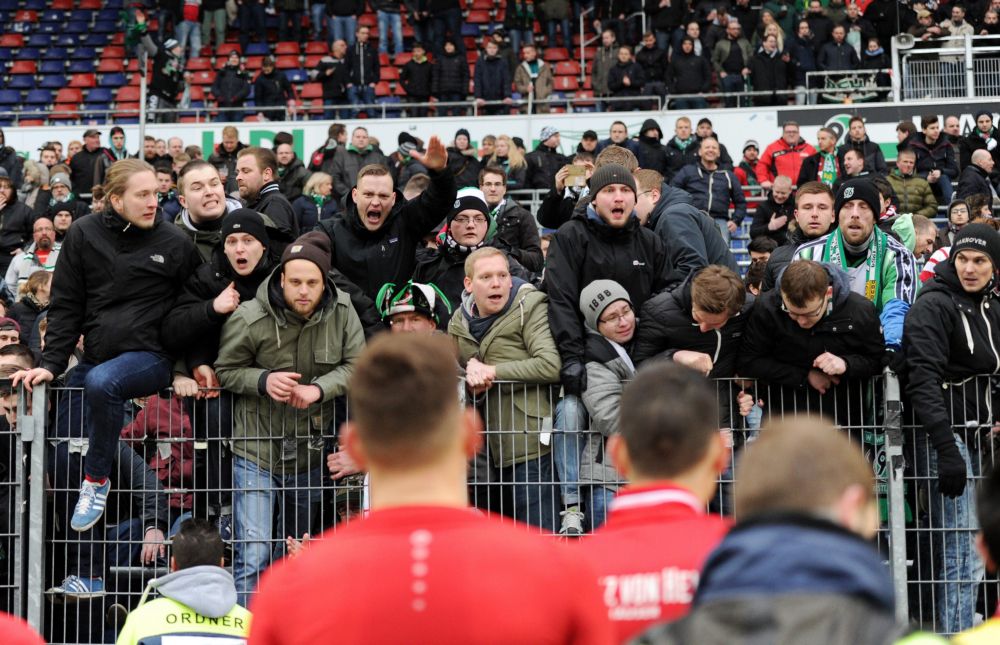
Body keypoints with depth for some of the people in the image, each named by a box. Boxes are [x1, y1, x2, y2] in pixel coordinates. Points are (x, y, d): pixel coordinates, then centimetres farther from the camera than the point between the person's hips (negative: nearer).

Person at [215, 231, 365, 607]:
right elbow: (225, 371, -3)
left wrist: (319, 388, -21)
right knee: (254, 555, -13)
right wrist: (264, 380, -22)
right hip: (257, 452, -4)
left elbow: (357, 365, -4)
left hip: (310, 452, 4)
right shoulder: (248, 318, -13)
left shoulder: (341, 311, -6)